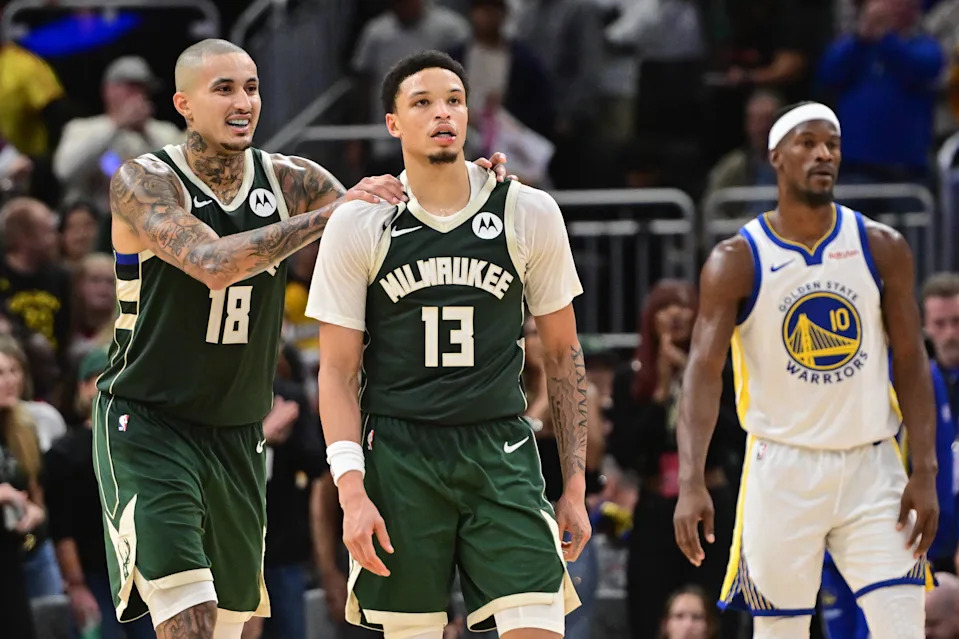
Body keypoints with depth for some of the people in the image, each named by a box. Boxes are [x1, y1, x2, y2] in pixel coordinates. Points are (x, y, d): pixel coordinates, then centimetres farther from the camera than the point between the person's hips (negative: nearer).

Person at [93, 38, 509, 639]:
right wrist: (333, 211, -35)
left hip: (238, 435, 6)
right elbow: (213, 265, -31)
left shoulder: (290, 181, 0)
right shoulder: (142, 183, -15)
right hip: (147, 428, -6)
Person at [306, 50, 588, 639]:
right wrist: (352, 490, -10)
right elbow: (338, 372, 2)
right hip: (399, 453, 0)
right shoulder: (359, 226, 0)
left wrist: (576, 484, 6)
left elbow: (562, 353, 10)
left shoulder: (531, 214, 3)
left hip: (500, 451, 0)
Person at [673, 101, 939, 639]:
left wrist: (925, 472, -6)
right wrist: (691, 482, -24)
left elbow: (911, 362, 3)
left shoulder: (883, 249, 1)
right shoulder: (736, 262, -6)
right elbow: (704, 373, -12)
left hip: (872, 469, 2)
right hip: (783, 468, -2)